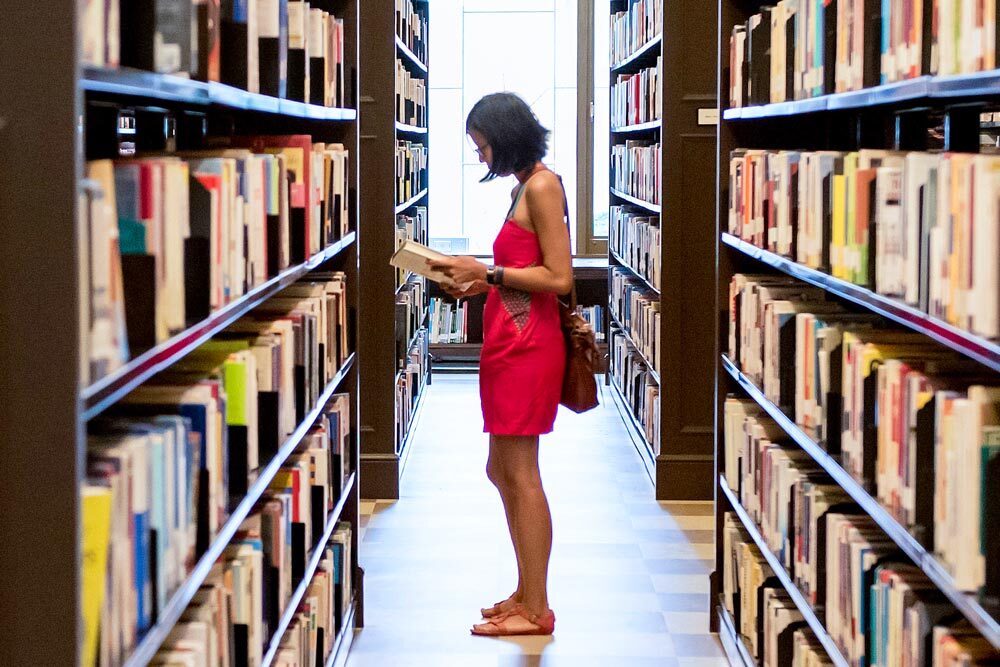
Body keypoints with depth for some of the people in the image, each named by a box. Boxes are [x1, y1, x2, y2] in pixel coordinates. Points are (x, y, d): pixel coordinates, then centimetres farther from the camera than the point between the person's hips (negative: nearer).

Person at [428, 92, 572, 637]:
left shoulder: (542, 186, -12)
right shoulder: (523, 187, 15)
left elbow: (559, 278, -17)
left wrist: (487, 271, -14)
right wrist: (477, 283, 9)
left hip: (528, 347, -10)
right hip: (507, 343, 10)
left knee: (520, 474, -5)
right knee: (503, 471, 14)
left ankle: (536, 611, 1)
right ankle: (526, 594, 22)